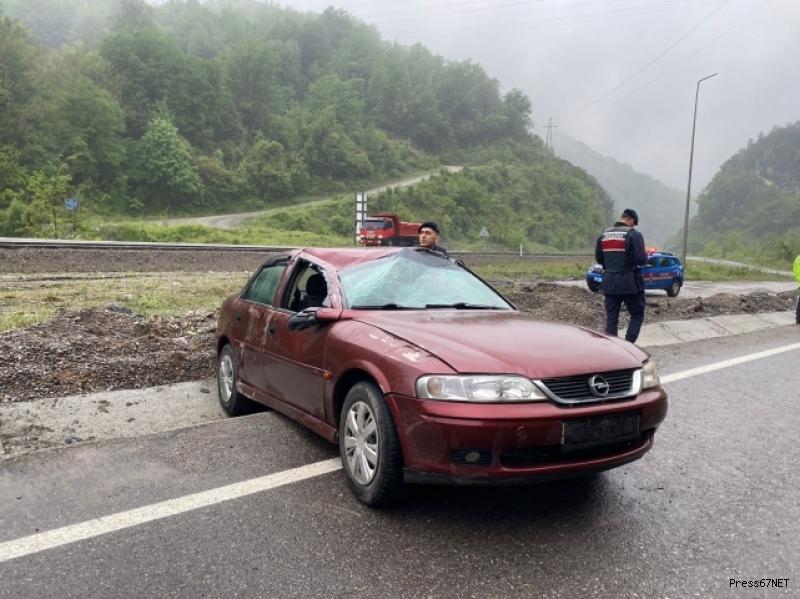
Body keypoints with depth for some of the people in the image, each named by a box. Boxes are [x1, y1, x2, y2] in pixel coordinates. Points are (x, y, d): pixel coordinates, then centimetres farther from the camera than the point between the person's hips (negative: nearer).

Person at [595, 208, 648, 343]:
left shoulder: (604, 234, 7)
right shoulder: (634, 234, -10)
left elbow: (598, 259, 14)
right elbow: (641, 260, -15)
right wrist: (646, 255, 6)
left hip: (609, 283, 5)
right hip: (629, 283, -5)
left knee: (611, 318, 9)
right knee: (637, 316, 8)